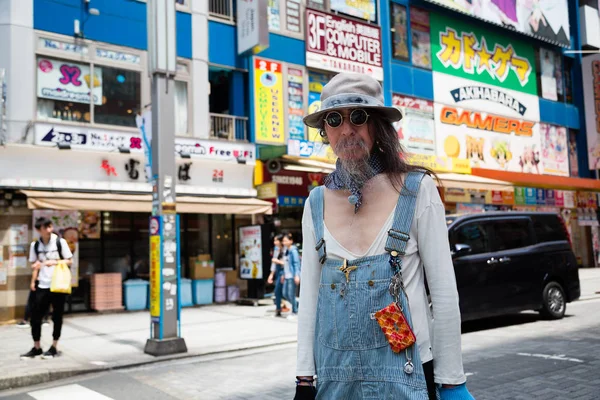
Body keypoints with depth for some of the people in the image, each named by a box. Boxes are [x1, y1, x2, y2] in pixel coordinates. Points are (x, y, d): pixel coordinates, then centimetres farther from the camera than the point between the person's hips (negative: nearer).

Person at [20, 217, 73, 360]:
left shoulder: (60, 242, -5)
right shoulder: (35, 245, 3)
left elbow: (69, 261, -2)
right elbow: (33, 264, 14)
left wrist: (55, 262, -17)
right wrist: (36, 266, -10)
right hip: (42, 286, 3)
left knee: (57, 317, 4)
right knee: (35, 316, 2)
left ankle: (54, 347, 15)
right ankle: (36, 348, 16)